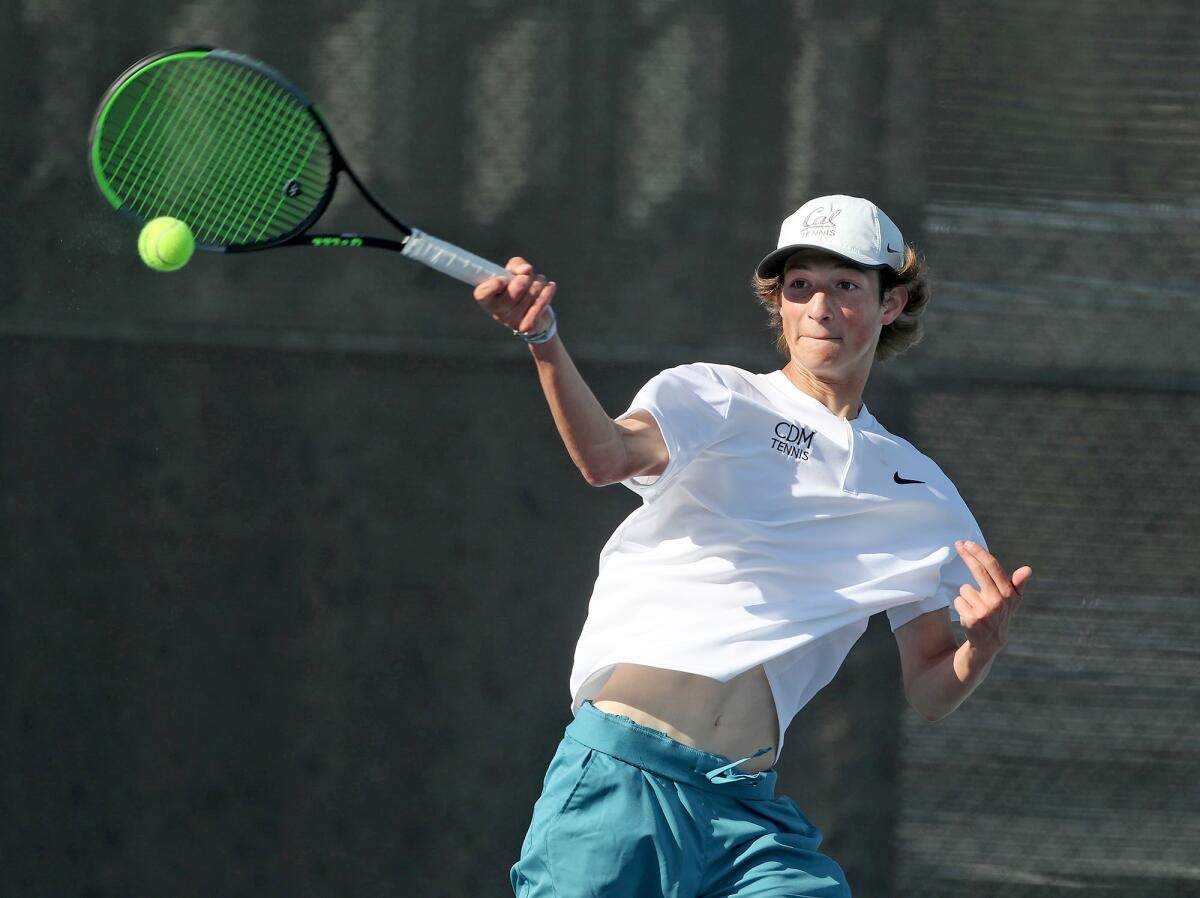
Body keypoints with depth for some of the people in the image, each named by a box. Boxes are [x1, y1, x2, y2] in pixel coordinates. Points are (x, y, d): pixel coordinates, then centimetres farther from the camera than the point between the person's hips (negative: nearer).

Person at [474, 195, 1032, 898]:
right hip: (624, 768, -3)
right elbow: (607, 455, -16)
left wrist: (983, 645, -5)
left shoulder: (922, 493, 18)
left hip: (748, 807, 3)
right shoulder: (715, 396, 7)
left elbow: (931, 693, 18)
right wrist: (545, 341, -35)